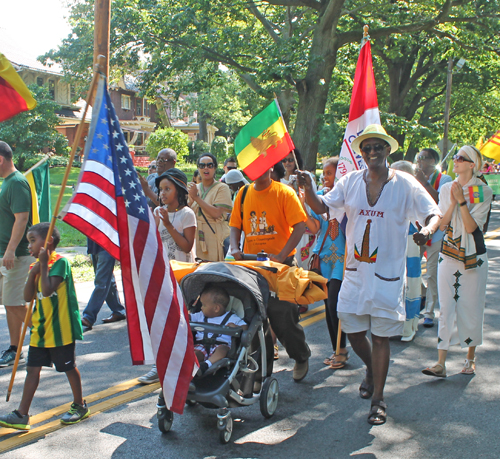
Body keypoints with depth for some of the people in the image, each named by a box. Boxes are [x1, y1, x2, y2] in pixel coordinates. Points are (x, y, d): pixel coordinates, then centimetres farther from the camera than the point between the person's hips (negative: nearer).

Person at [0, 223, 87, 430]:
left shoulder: (60, 262, -14)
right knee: (32, 368, 7)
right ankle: (22, 415, 10)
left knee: (69, 367, 7)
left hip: (60, 328, -7)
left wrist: (43, 265, -21)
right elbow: (28, 296, 2)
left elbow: (47, 290, -26)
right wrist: (33, 273, -9)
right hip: (40, 329, 7)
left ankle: (79, 406, 25)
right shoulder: (36, 265, 9)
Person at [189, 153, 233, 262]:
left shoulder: (222, 188, -4)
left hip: (215, 237, -5)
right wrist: (190, 199, -4)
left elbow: (216, 213, -17)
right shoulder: (195, 188, 12)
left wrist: (196, 197, -15)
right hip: (198, 238, 5)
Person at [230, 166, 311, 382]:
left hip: (281, 264, -4)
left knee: (283, 317, -3)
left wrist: (281, 256, -21)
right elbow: (235, 225, 10)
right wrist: (235, 249, -9)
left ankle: (301, 358, 24)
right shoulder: (243, 194, 8)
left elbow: (300, 225, -12)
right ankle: (262, 370, 22)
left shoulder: (284, 192, -6)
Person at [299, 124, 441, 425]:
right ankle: (372, 370, 40)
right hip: (355, 271, 4)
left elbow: (434, 212, -2)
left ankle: (378, 398, 13)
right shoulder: (351, 182, 4)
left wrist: (428, 229, -25)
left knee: (381, 336, 0)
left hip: (388, 274, -3)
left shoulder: (405, 185, -5)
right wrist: (308, 189, -14)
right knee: (352, 330, 9)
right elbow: (322, 207, 6)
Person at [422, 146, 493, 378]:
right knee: (446, 308, -2)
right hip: (449, 253, 3)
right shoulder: (446, 189, 6)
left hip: (473, 256, -2)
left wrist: (461, 200, -19)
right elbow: (441, 225, 0)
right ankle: (441, 363, -3)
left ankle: (470, 357, 24)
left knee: (471, 307, 6)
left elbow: (471, 226, -14)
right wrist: (452, 203, -11)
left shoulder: (483, 191, -5)